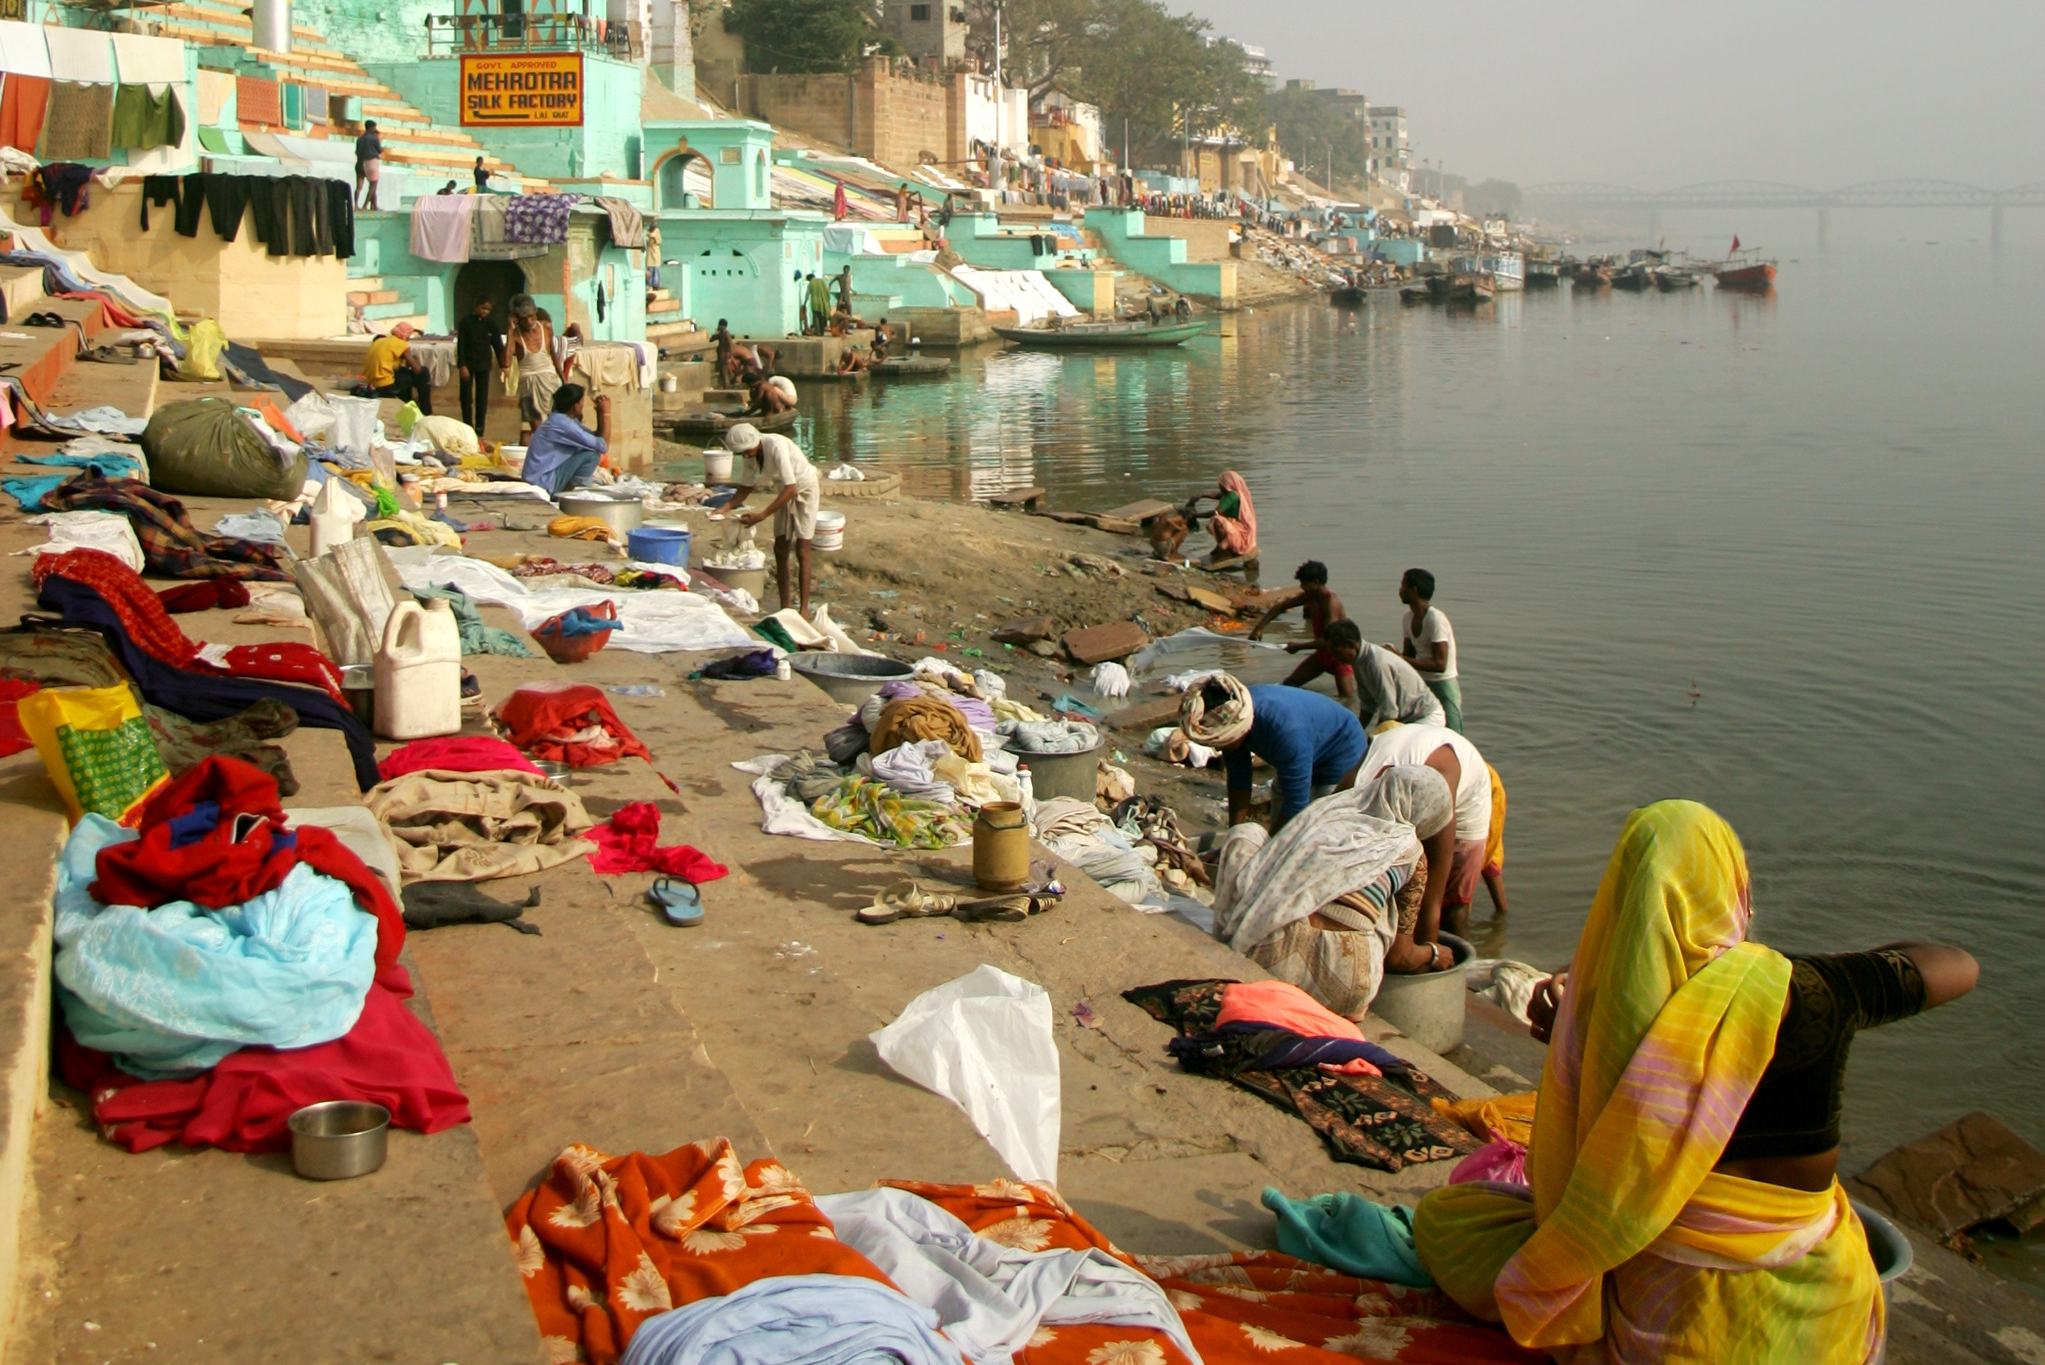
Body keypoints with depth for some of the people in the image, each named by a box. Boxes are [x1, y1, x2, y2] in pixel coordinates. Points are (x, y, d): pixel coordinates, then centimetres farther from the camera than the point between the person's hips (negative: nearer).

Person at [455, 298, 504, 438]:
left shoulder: (491, 325, 1)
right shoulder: (466, 322, -7)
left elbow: (498, 346, 4)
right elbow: (460, 345, -9)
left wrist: (503, 365, -3)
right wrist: (462, 366, -15)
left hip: (484, 365, 2)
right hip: (468, 364, -2)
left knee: (482, 398, 2)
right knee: (466, 397, 1)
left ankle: (479, 432, 5)